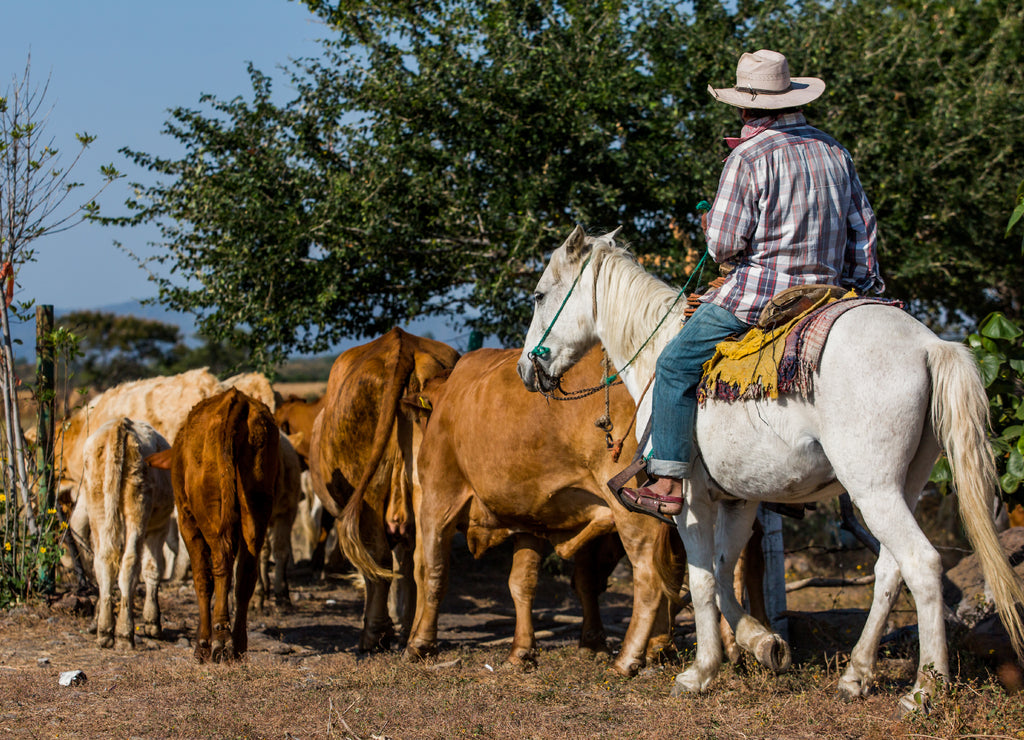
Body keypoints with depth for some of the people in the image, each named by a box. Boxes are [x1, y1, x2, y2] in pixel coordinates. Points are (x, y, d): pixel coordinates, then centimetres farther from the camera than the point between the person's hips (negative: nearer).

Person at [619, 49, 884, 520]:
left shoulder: (747, 158, -12)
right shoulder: (834, 151, 11)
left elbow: (723, 245, -14)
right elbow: (862, 228, 16)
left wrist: (716, 236, 9)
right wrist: (863, 289, 23)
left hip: (755, 293, -7)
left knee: (676, 367, 4)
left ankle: (668, 484, -2)